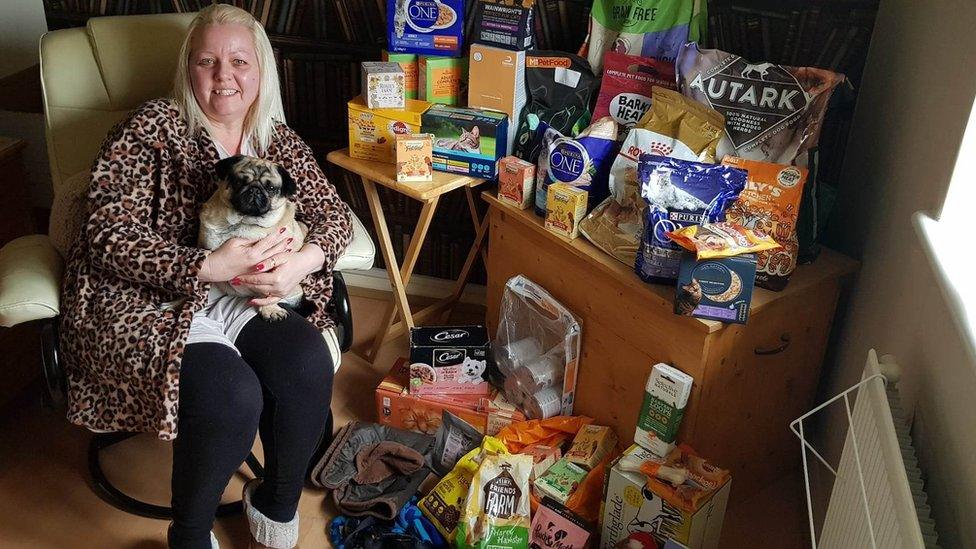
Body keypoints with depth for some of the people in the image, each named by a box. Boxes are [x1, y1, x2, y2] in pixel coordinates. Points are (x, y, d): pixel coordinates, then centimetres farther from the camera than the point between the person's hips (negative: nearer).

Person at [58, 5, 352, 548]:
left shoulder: (277, 137, 10)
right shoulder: (152, 128, -6)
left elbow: (333, 211, 6)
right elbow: (109, 237, -14)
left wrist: (304, 260, -17)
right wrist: (207, 266, -26)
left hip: (247, 293, 5)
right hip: (147, 299, -4)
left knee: (308, 364, -24)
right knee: (233, 394, -30)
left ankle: (277, 503, 4)